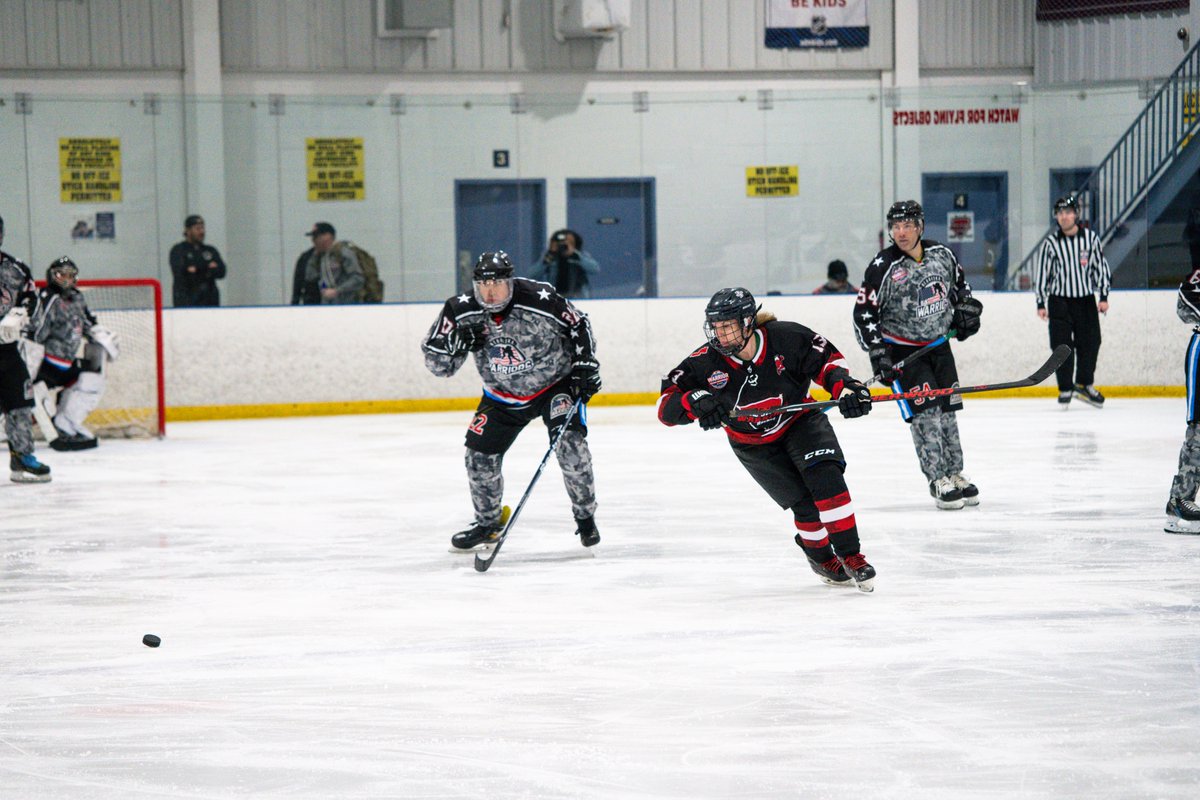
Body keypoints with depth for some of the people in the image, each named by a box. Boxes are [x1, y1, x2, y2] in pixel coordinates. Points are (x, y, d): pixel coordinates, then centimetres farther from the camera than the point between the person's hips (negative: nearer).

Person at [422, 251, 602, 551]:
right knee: (479, 453, -3)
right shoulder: (462, 312, -17)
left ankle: (585, 518, -3)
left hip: (557, 382, -4)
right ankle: (488, 523, 19)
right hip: (503, 395, 4)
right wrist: (455, 343, -29)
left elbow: (578, 324, -8)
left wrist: (586, 364, -13)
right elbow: (438, 364, -10)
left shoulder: (539, 299, -26)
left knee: (570, 443, -22)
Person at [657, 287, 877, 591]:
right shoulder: (706, 362, -22)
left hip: (799, 421, 0)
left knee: (826, 478, -22)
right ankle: (822, 558, 19)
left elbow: (827, 360, -10)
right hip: (753, 445, 0)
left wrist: (847, 387, -26)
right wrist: (697, 402, -43)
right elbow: (667, 406, -23)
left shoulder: (785, 337, -24)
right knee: (804, 502, -9)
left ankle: (851, 556, -11)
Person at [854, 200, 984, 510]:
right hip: (902, 349, -5)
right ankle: (938, 481, -9)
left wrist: (967, 310, 6)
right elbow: (864, 313, -16)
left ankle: (955, 474, 21)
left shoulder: (941, 254, -2)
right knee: (924, 412, -13)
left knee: (947, 411, 9)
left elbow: (959, 282, 19)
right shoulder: (883, 267, -17)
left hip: (938, 344, 5)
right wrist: (877, 353, -21)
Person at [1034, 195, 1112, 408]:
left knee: (1090, 343, 1)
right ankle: (1065, 389, 7)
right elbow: (1041, 273, 1)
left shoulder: (1090, 238, 1)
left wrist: (1104, 297, 1)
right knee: (1062, 346, -4)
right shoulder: (1051, 243, -3)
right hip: (1059, 301, -1)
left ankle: (1085, 384, 18)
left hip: (1086, 300, 1)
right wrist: (1041, 304, -3)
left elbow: (1101, 267, 6)